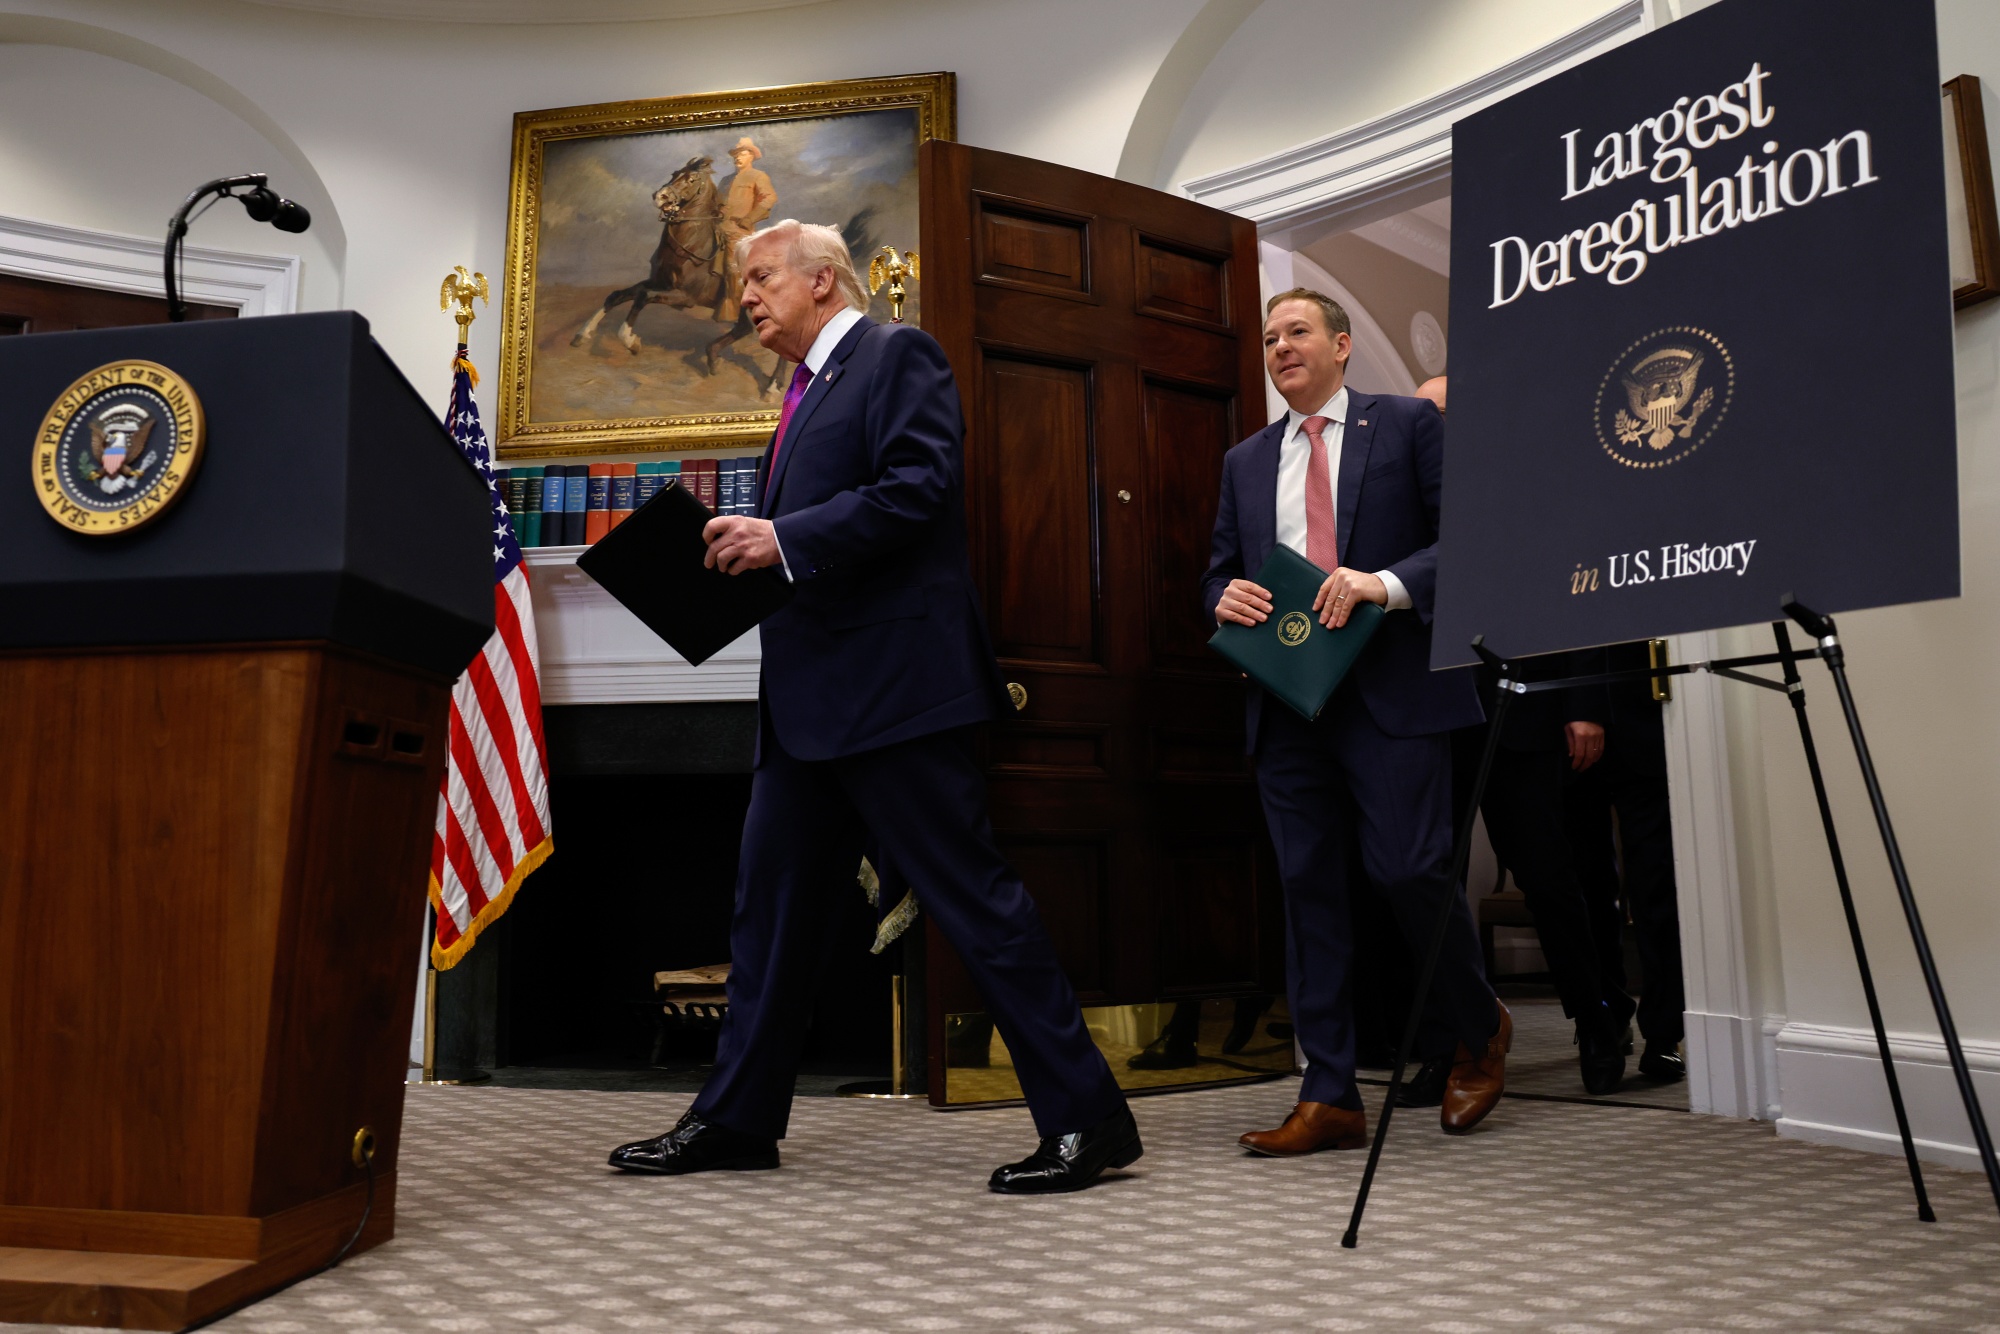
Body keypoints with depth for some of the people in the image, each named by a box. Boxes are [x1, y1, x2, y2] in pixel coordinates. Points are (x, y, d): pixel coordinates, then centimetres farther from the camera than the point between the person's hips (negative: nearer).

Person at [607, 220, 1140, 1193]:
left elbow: (918, 488, -17)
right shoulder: (806, 392, 24)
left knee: (971, 894, -7)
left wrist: (784, 539, -18)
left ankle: (1087, 1117, 3)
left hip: (894, 680, -9)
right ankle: (737, 1118, 24)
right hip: (812, 695, 9)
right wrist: (744, 549, 5)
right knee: (770, 904, 12)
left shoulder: (898, 354, -2)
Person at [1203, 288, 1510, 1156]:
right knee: (1307, 888, 3)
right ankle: (1329, 1098, 11)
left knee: (1408, 870, -8)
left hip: (1391, 691, -4)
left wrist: (1387, 582, -18)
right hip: (1286, 701, 5)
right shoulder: (1245, 461, 19)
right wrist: (1226, 598, -3)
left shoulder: (1408, 425, 6)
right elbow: (1219, 573, 21)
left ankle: (1478, 1030, 23)